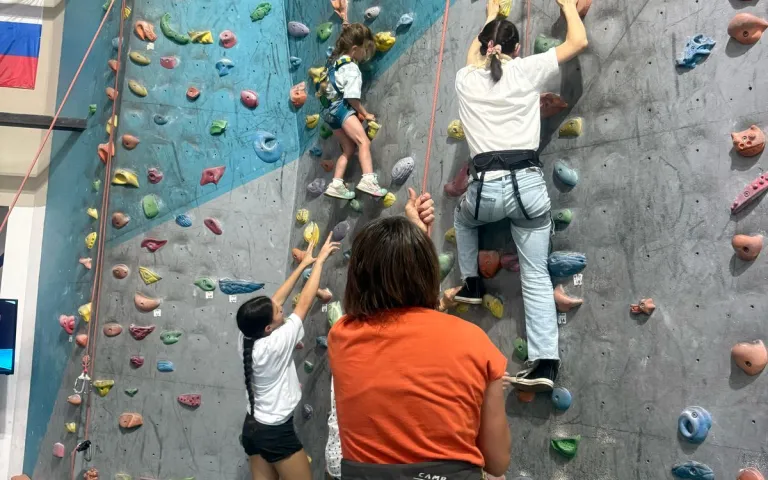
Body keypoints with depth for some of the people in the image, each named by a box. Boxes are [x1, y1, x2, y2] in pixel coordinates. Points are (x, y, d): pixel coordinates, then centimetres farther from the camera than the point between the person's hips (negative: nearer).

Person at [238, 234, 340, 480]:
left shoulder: (246, 338, -6)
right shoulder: (276, 344, -24)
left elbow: (275, 299, 3)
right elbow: (305, 301, -17)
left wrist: (303, 265, 9)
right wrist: (320, 260, -8)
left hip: (252, 427, 8)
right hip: (277, 432, -7)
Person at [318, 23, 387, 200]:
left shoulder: (334, 60, 19)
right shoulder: (352, 69, -10)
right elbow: (352, 97, -15)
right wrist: (365, 114, -5)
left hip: (331, 111, 10)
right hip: (342, 109, -10)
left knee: (349, 149, 12)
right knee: (364, 142, -23)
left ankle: (336, 185, 9)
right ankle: (368, 180, -41)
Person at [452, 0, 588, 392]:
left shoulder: (465, 79, 11)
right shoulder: (526, 70, 5)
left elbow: (474, 57, 37)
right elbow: (578, 41, 14)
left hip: (485, 187, 1)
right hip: (527, 183, 0)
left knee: (463, 215, 38)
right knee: (536, 276, 5)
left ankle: (472, 284, 37)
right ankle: (545, 363, -1)